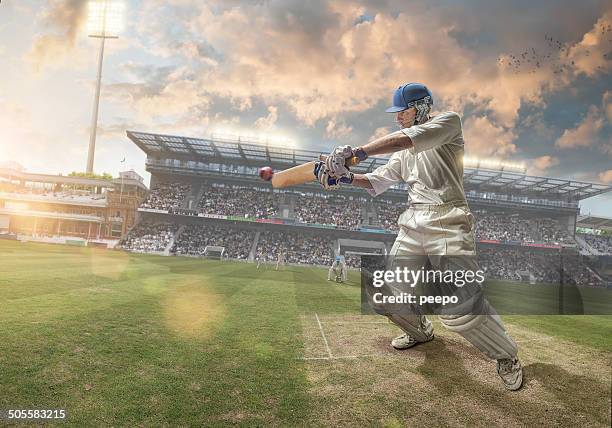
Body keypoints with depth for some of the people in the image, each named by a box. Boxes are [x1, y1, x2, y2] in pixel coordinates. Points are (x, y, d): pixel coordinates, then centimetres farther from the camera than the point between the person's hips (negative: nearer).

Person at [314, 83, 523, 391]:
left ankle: (507, 356, 15)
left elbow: (411, 138, -22)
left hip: (448, 225, -7)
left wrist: (356, 152, -30)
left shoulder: (448, 121, -2)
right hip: (412, 226, 7)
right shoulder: (403, 152, 20)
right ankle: (420, 331, 37)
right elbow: (377, 181, 16)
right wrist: (345, 177, -3)